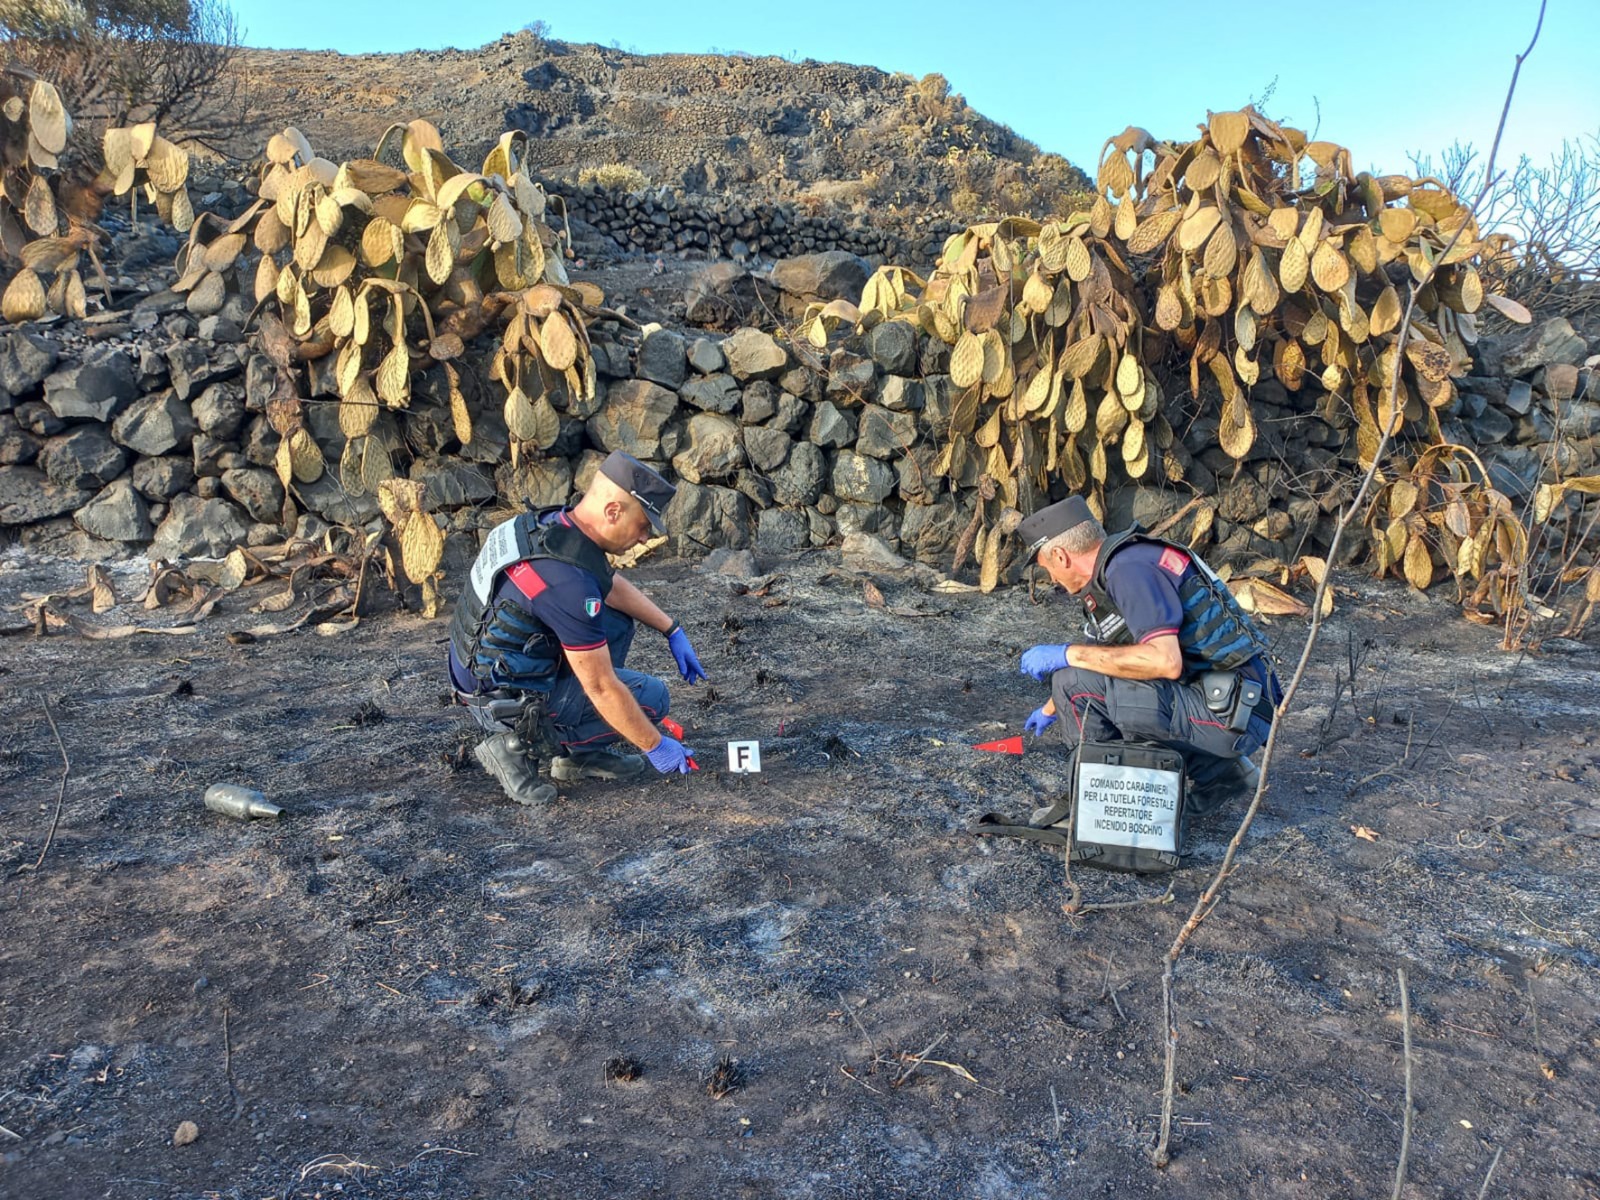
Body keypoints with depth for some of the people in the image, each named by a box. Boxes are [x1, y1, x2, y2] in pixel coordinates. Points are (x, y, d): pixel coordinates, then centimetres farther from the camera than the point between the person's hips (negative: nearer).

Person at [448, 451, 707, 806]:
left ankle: (582, 754, 14)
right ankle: (522, 745, -2)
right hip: (509, 704, -9)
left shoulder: (552, 524, -4)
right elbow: (602, 689, -24)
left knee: (617, 621, 14)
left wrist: (673, 631, 13)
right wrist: (655, 746, -11)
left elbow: (612, 586, 15)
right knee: (652, 696, -2)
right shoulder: (567, 580, -32)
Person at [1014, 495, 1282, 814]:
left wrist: (1067, 654, -20)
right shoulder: (1110, 574, 14)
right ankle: (1215, 771, 14)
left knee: (1079, 683, -17)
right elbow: (1099, 659, 32)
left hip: (1232, 713, -10)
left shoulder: (1130, 568, -16)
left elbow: (1165, 662, -29)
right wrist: (1051, 708, 46)